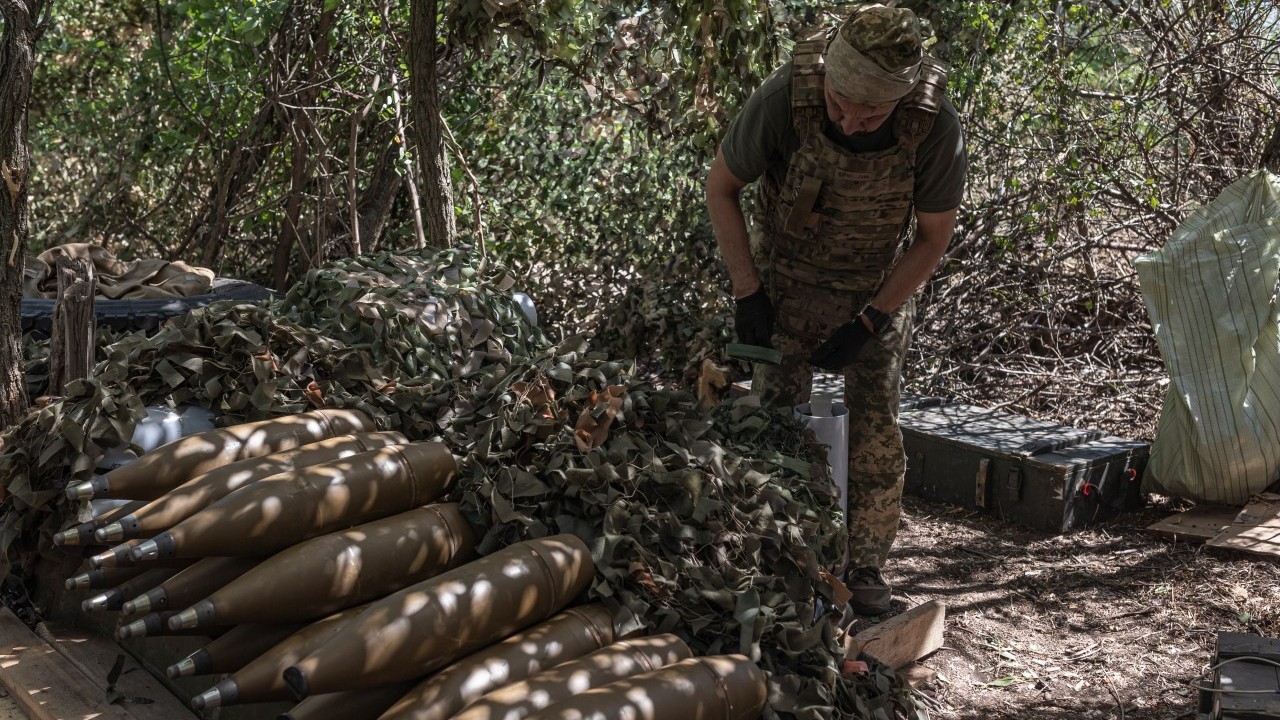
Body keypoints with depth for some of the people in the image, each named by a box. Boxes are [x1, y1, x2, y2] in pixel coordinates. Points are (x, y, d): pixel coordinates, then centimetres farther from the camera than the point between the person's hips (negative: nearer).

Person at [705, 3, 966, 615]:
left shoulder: (936, 127, -29)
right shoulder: (785, 97, -31)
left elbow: (934, 237, -13)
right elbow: (720, 187, -14)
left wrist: (868, 322, -16)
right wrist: (747, 293, -15)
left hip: (880, 287, 1)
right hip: (787, 278, 0)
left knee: (876, 430, -2)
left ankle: (864, 566, 12)